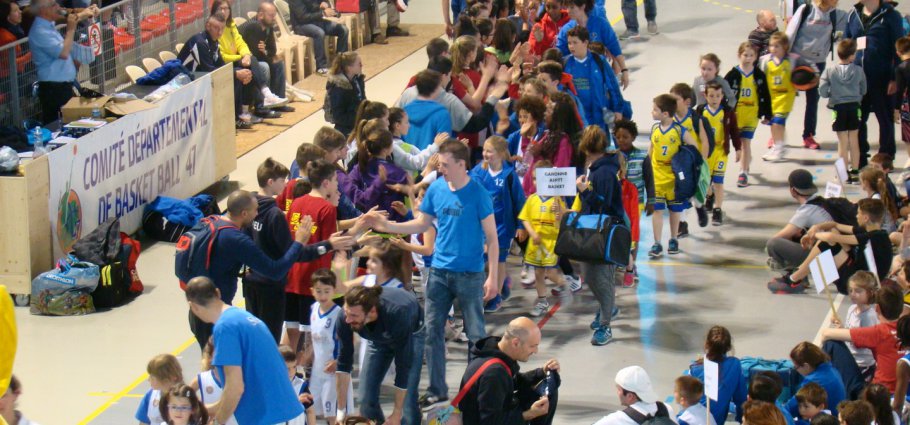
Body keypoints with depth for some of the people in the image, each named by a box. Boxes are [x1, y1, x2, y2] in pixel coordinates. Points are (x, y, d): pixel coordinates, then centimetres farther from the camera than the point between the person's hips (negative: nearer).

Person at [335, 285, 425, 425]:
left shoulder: (396, 315, -43)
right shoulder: (345, 318, -33)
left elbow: (403, 366, -33)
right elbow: (344, 363, -20)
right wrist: (341, 411, -18)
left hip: (411, 333, -4)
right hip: (379, 338, 4)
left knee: (407, 399, -15)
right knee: (366, 397, -3)